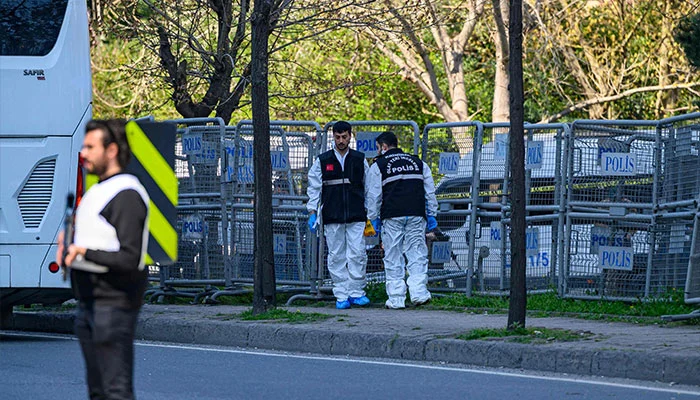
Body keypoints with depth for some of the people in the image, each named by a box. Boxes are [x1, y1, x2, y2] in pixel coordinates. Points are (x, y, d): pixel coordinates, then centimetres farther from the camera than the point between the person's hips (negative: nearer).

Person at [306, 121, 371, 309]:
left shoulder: (359, 160, 9)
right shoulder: (322, 161, 7)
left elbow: (369, 188, 13)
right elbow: (314, 187, 9)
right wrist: (312, 212, 0)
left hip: (356, 216, 0)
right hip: (332, 218, 0)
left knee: (357, 254, -6)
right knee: (336, 257, 0)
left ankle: (356, 292, 3)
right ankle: (341, 296, 5)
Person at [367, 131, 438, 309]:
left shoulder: (378, 166, 3)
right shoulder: (418, 163, 15)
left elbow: (374, 196, 2)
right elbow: (430, 191, 16)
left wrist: (374, 218, 10)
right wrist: (431, 214, 20)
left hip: (392, 217, -3)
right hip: (416, 216, 3)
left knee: (393, 258, 2)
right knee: (417, 254, 5)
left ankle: (396, 299, 1)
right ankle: (418, 293, -10)